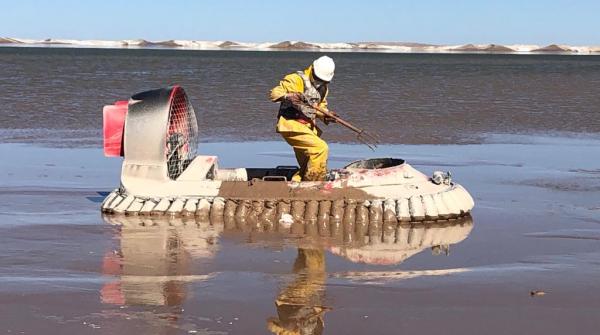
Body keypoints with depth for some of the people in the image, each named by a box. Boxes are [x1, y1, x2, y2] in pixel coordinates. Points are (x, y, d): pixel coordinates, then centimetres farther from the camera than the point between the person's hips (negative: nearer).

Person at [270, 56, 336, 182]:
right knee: (321, 148, -22)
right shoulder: (297, 80, -11)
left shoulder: (323, 88, 14)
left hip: (308, 127, 9)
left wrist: (326, 117, 0)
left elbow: (321, 106, 22)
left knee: (307, 166, 10)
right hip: (291, 125, -9)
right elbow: (274, 93, -18)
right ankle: (313, 185, -16)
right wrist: (288, 96, -39)